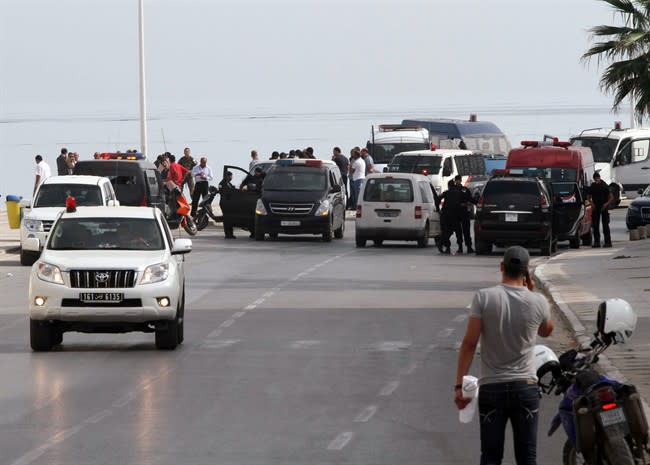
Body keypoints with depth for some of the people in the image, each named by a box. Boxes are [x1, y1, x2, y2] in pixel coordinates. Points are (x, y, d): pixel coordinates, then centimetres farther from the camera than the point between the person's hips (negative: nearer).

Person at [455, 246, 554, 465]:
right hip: (526, 387, 1)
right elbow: (547, 331, 19)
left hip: (491, 389, -1)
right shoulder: (538, 302, -3)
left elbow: (469, 343, -10)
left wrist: (459, 385, -6)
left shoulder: (483, 298, -9)